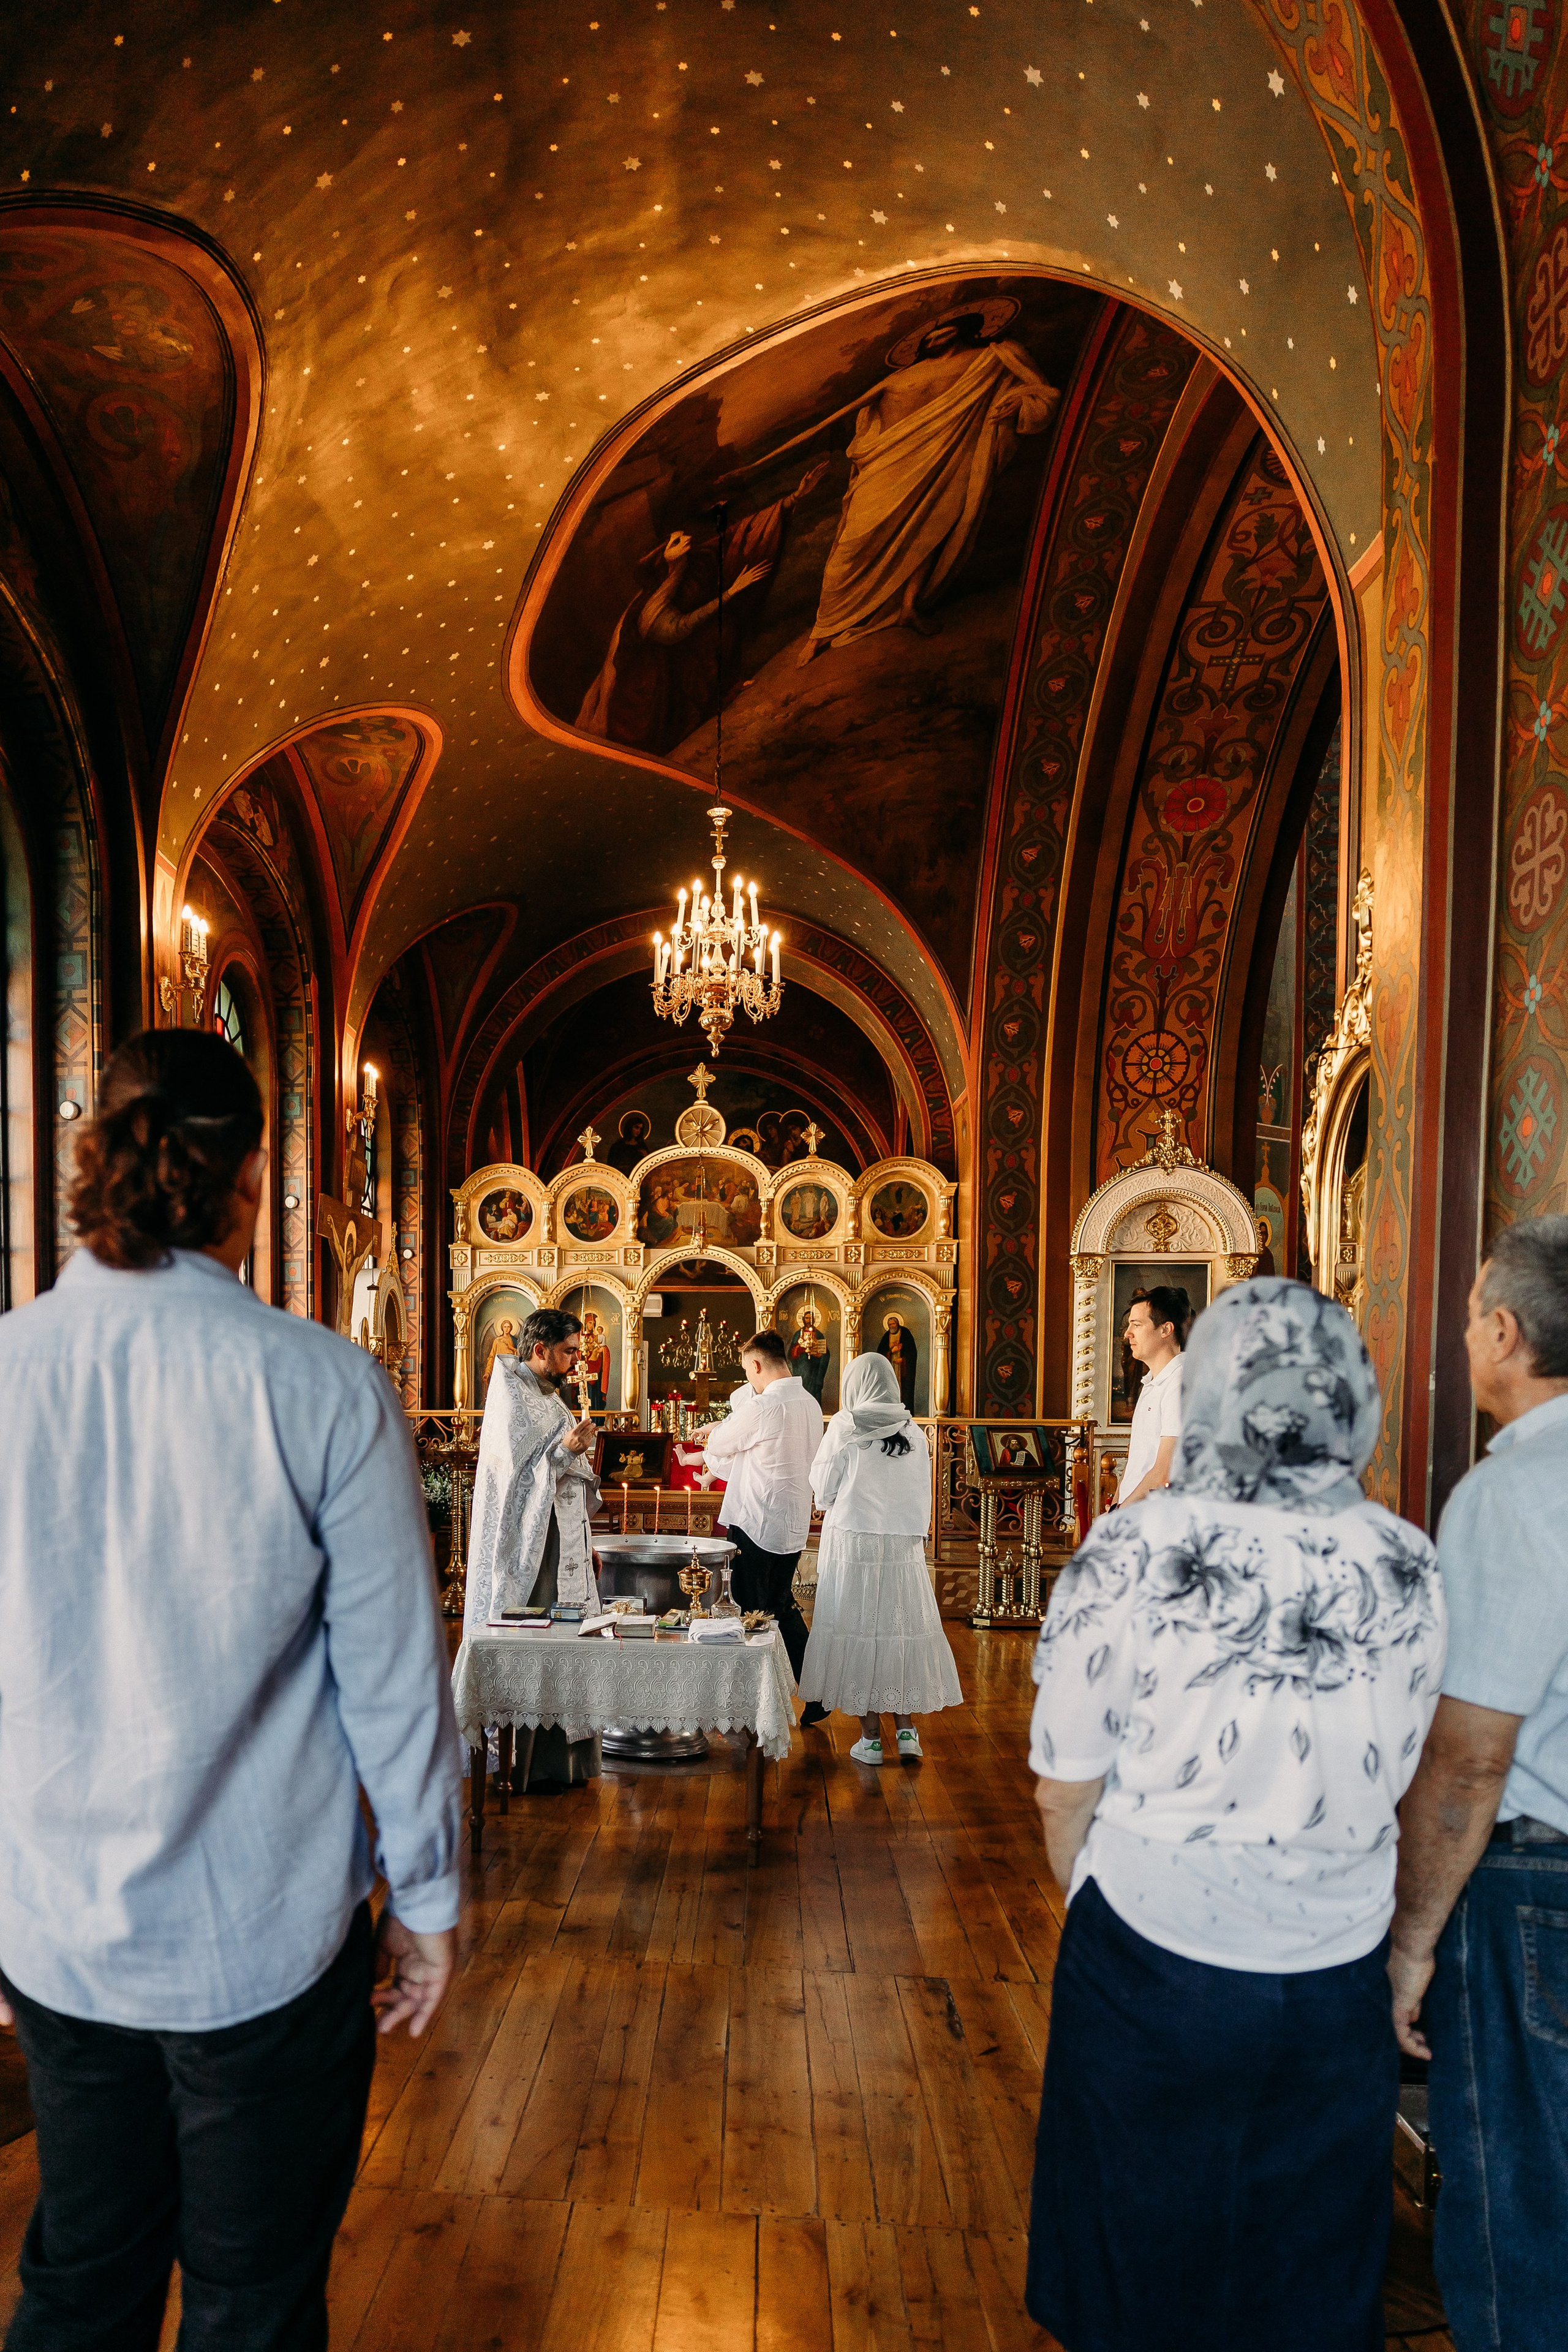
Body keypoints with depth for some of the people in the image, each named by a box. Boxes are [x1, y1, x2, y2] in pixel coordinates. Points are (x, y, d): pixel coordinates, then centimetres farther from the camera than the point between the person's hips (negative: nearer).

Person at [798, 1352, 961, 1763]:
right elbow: (923, 1493, 10)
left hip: (852, 1542, -3)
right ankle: (906, 1731, 8)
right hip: (904, 1544, 3)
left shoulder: (845, 1426, -7)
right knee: (903, 1629, 10)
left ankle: (870, 1737, 7)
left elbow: (823, 1487, -2)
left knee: (858, 1630, 3)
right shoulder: (913, 1431, 4)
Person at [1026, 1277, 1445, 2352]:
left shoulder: (1132, 1552, -19)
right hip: (1338, 1980, 3)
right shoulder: (1410, 1567, -11)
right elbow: (1395, 1775, 1)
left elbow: (1068, 1789, -12)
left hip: (1156, 1955, -2)